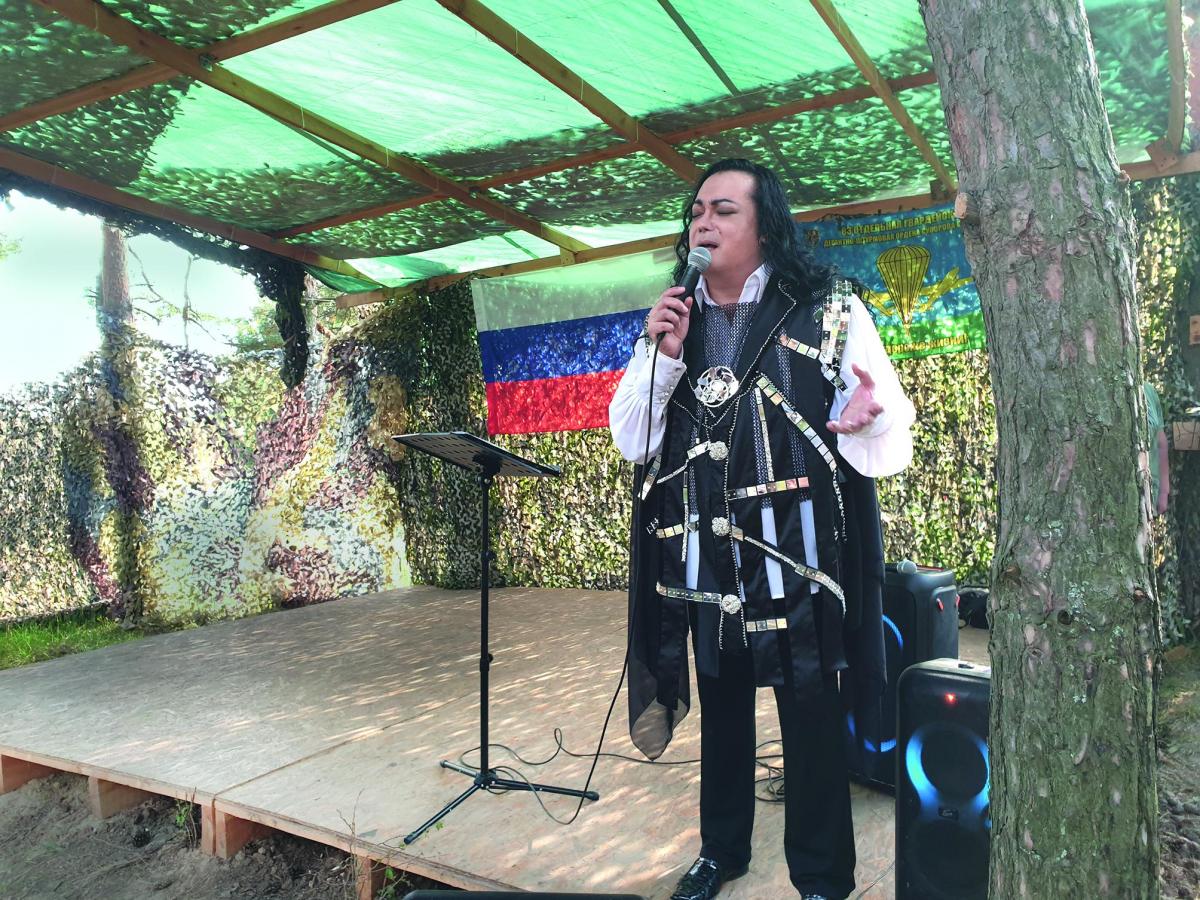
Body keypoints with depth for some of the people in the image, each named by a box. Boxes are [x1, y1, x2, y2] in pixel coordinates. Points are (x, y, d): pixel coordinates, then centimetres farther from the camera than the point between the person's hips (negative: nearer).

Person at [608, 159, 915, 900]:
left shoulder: (829, 311, -5)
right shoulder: (673, 320, 7)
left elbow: (894, 438, -8)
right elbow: (631, 441, 5)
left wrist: (865, 420, -31)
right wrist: (662, 356, -10)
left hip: (797, 556, -4)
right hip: (704, 562, 4)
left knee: (811, 716, 6)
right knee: (722, 705, 19)